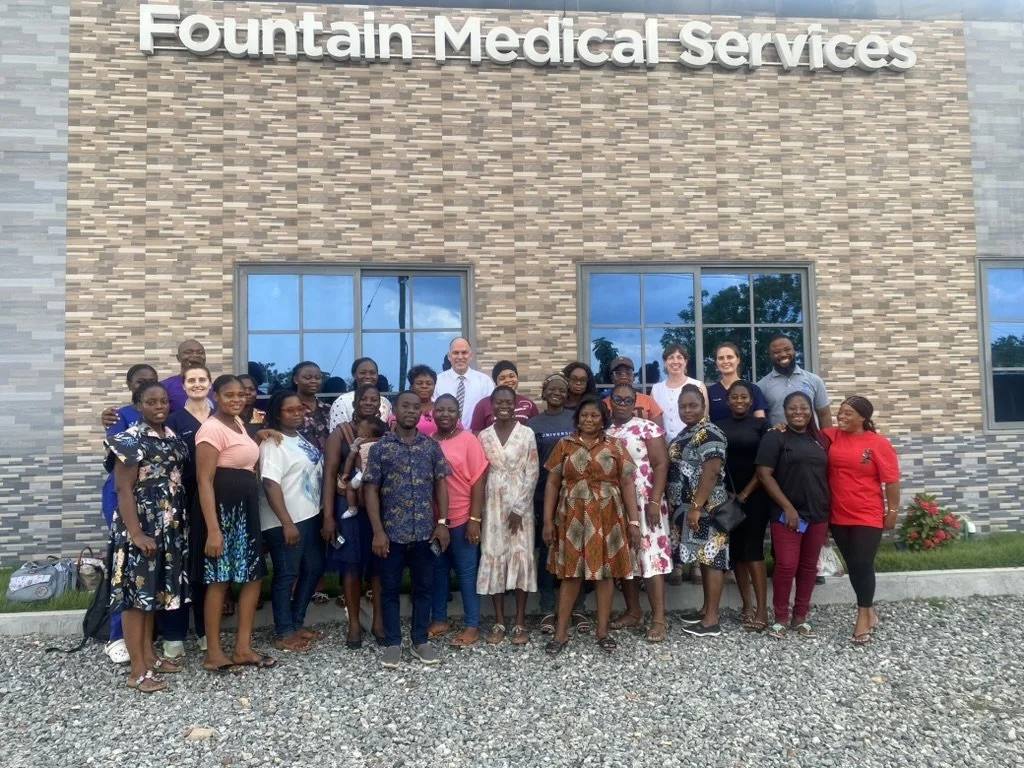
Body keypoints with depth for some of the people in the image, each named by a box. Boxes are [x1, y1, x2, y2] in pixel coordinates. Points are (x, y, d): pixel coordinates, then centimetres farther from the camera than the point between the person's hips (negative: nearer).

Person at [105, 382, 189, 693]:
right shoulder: (129, 440, -12)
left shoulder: (172, 437, 10)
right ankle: (138, 671, 5)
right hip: (140, 527, -8)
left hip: (169, 527, 8)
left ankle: (149, 656, 27)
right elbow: (123, 489, -16)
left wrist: (180, 524, 11)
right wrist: (136, 533, -21)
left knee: (154, 591, 16)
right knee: (136, 593, -1)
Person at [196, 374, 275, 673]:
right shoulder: (212, 428, -14)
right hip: (223, 509, -9)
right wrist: (213, 529, -25)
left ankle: (243, 648, 20)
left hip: (247, 508, 9)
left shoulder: (238, 423, 13)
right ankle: (213, 654, 13)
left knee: (253, 576, 11)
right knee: (219, 580, 0)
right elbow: (204, 481, -20)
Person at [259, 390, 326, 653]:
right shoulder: (273, 444, -15)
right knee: (287, 575, 2)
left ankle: (297, 623, 30)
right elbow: (271, 484, -22)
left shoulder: (302, 438, 11)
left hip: (310, 515, 9)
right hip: (286, 522, -9)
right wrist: (287, 523, -25)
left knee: (314, 568, 16)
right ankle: (284, 634, 15)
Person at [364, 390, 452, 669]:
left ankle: (420, 641, 25)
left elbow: (441, 484, 6)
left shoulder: (432, 446, 3)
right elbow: (371, 490, -3)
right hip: (391, 532, -1)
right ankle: (393, 643, 21)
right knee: (390, 588, 8)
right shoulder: (380, 447, -3)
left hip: (425, 531, 2)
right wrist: (378, 531, -8)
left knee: (423, 586, 11)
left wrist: (443, 522, -2)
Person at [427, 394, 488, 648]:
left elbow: (478, 481, -9)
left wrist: (475, 518, -13)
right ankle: (439, 619, 28)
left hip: (461, 518, -4)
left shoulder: (468, 440, -7)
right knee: (437, 570, 14)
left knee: (466, 571, 5)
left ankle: (472, 625, 15)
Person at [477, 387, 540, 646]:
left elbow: (532, 473, -5)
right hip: (493, 504, 2)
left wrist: (519, 508, -10)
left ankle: (520, 623, 8)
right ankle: (499, 622, 12)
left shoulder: (527, 434, -2)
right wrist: (479, 510, 0)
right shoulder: (484, 436, 5)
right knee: (493, 558, 3)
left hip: (520, 504, -2)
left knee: (521, 557, -2)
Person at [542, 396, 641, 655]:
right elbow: (552, 484, 3)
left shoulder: (615, 447, 3)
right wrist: (548, 520, -3)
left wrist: (633, 521, -4)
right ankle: (561, 632, 12)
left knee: (605, 571, 6)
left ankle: (603, 630, 19)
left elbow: (627, 484, 2)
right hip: (572, 517, 0)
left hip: (607, 518, 0)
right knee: (570, 572, 4)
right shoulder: (564, 445, 3)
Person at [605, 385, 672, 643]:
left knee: (650, 556, -6)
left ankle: (659, 619, -2)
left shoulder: (648, 428, -4)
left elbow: (661, 464, -9)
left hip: (643, 503, -5)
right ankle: (633, 612, 24)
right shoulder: (604, 432, 10)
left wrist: (655, 501, -16)